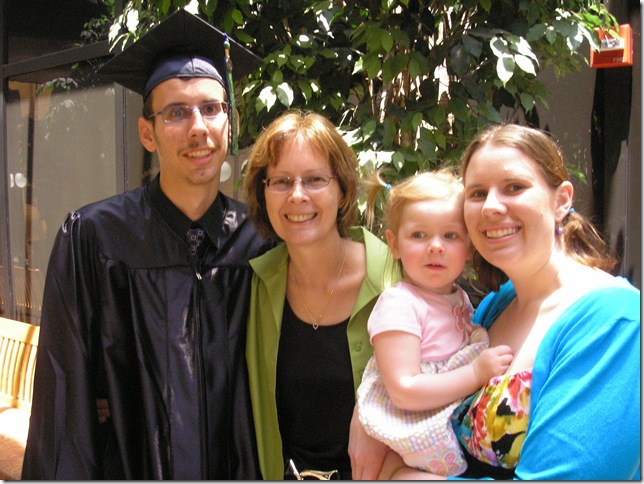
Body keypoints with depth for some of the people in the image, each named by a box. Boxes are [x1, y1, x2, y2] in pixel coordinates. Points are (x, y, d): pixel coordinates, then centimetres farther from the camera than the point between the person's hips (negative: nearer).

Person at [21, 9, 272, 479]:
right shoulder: (94, 236, -13)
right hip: (128, 468, -2)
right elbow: (65, 389, -11)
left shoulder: (258, 240, -5)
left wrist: (259, 470, 0)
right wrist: (65, 472, -11)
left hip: (234, 469, 3)